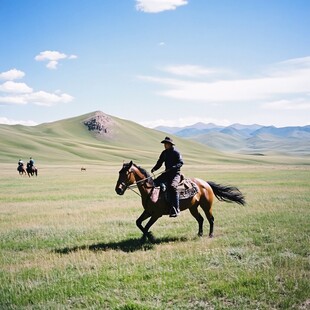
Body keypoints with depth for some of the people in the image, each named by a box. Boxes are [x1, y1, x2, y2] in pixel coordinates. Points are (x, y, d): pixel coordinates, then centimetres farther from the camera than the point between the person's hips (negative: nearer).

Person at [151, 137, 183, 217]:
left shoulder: (176, 152, -6)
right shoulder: (164, 153, 13)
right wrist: (154, 169, -3)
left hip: (176, 174, -8)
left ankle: (176, 209, -32)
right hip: (167, 173, 8)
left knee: (172, 186, -34)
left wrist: (173, 167, -31)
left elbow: (180, 163, -15)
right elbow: (159, 162, 15)